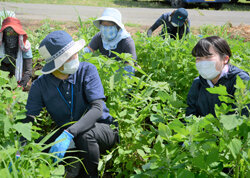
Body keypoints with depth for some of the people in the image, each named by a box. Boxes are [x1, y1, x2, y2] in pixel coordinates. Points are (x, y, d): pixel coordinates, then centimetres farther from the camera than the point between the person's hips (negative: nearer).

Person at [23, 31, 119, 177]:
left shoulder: (87, 70, -14)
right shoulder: (40, 85, -8)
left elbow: (97, 108, -24)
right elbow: (28, 119, -11)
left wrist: (69, 133, -39)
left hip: (102, 128, -3)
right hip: (69, 135, 3)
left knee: (85, 135, -37)